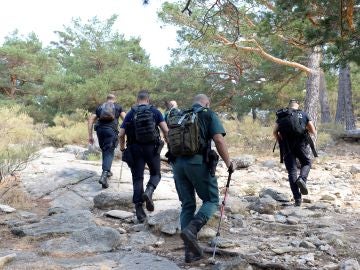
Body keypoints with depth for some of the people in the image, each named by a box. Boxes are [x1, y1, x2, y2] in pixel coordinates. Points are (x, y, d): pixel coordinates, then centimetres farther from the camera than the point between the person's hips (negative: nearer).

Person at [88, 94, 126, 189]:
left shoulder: (99, 107, 22)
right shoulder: (118, 107, 17)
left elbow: (90, 119, 12)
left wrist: (90, 135, 12)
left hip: (100, 129, 3)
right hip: (111, 130, -3)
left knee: (104, 151, 22)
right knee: (109, 153, -5)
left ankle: (107, 171, 33)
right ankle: (104, 176, -23)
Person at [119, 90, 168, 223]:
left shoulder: (130, 113, 6)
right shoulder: (154, 111, 3)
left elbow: (121, 134, 3)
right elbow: (165, 130, -6)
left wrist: (122, 147, 19)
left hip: (135, 148, 1)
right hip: (152, 147, -1)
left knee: (137, 178, 7)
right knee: (155, 173, 17)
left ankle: (139, 209, 5)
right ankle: (149, 191, -13)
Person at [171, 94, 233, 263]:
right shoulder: (208, 114, 5)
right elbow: (218, 140, -8)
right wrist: (228, 163, 0)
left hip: (178, 163, 5)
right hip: (198, 162, -5)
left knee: (187, 205, 12)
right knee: (211, 200, 9)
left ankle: (190, 250, 11)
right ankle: (191, 229, -16)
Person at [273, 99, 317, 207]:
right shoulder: (304, 115, 10)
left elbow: (275, 132, 6)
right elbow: (313, 131, 9)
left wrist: (281, 142, 20)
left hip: (287, 146, 1)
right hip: (301, 144, -1)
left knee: (292, 172, 5)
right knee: (306, 163, 22)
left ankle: (297, 199, -1)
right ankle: (302, 179, -10)